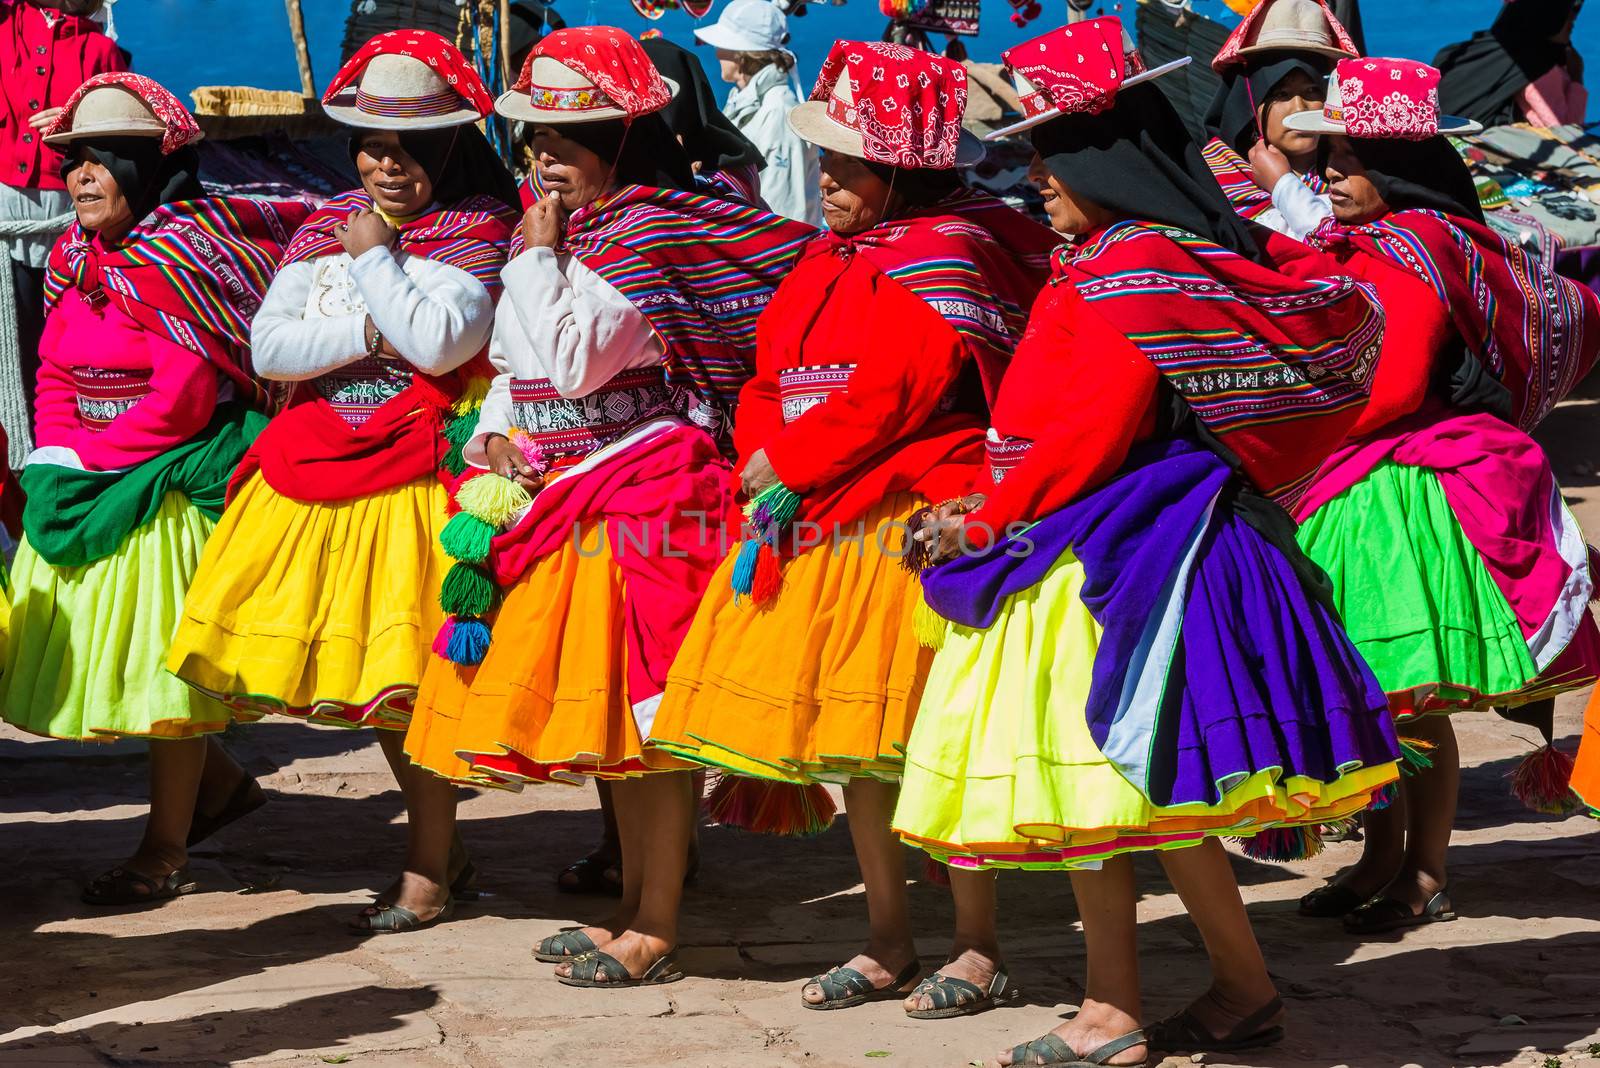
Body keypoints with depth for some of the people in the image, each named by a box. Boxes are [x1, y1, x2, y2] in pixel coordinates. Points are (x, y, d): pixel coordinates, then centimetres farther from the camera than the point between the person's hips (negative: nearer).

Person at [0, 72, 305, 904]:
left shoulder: (179, 253, -17)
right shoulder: (73, 259, 9)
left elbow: (180, 403, -21)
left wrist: (80, 459, -15)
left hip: (174, 484, -8)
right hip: (90, 488, 8)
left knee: (163, 660, -2)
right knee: (91, 643, 12)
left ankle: (165, 851, 10)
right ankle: (220, 781, 31)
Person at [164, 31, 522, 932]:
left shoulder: (481, 229, -6)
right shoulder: (328, 225, 10)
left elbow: (440, 342, -21)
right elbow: (269, 347, 1)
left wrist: (375, 256, -11)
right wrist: (368, 332, -10)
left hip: (417, 465, -6)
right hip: (319, 463, 6)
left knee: (403, 669, -7)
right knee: (354, 663, 10)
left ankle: (428, 872, 5)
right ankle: (441, 845, 24)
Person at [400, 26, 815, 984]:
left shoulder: (646, 232, -14)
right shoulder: (580, 231, 14)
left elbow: (575, 361, -22)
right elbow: (517, 362, 22)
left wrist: (538, 258, -13)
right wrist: (497, 432, 5)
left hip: (643, 495, -10)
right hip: (569, 496, 10)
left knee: (647, 710, -6)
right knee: (607, 713, 15)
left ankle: (655, 934, 0)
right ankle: (632, 907, 25)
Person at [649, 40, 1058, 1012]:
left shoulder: (942, 257, -11)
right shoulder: (829, 261, 17)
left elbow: (885, 397, -19)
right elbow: (769, 380, 16)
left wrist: (786, 465, -10)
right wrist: (762, 470, -3)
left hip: (914, 521, -9)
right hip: (820, 529, 9)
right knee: (857, 743, 12)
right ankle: (888, 947, 21)